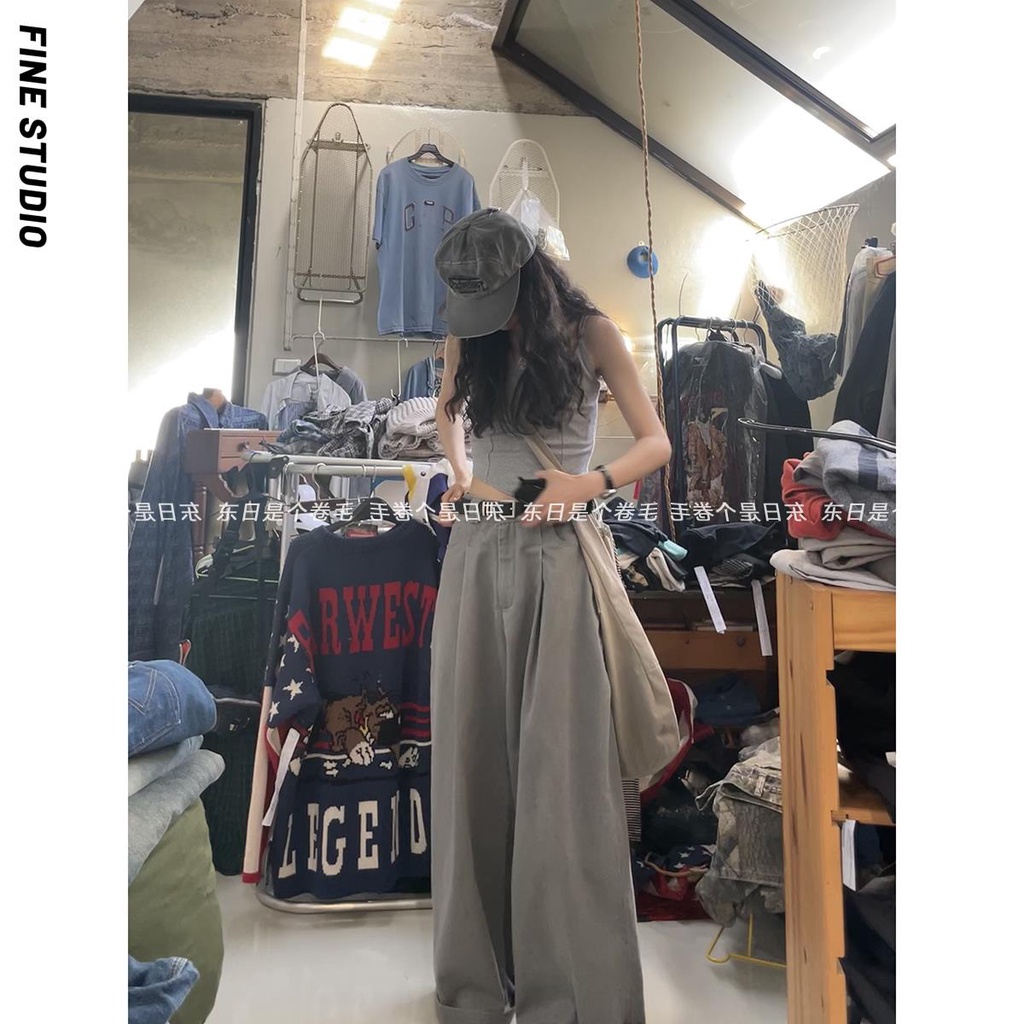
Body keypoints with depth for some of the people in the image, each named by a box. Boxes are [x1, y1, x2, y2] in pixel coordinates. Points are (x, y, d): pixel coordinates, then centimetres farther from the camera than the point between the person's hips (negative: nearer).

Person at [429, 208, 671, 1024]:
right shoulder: (468, 339, 11)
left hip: (555, 554, -3)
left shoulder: (590, 333, 1)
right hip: (477, 550, 4)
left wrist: (591, 481, -17)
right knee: (471, 752, 7)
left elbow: (656, 444, 1)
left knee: (559, 760, -3)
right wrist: (458, 467, 10)